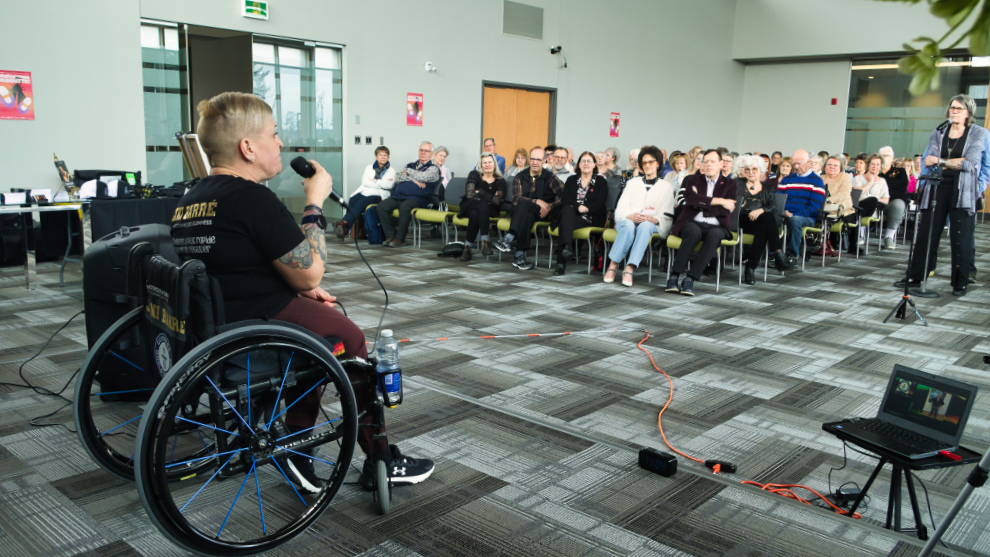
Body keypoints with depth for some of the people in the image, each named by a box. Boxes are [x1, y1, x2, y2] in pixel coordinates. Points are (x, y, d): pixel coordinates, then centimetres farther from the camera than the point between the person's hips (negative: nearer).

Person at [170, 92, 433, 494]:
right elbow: (310, 273, -15)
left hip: (210, 325, 9)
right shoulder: (251, 198, -20)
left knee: (319, 318, 27)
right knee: (351, 339, 10)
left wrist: (302, 289, 13)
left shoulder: (189, 200, 9)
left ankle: (298, 448, 27)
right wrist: (315, 202, -5)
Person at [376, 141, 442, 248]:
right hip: (398, 196, 6)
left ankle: (400, 238, -22)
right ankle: (390, 235, -9)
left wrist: (408, 171, 4)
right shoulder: (411, 165, 25)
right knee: (381, 206, -18)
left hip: (416, 198, -6)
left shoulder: (433, 168, 10)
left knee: (404, 207, -37)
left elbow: (422, 177, -11)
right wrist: (413, 180, -4)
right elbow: (397, 177, 11)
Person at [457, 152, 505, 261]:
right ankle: (484, 241, -41)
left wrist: (479, 192, -4)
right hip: (469, 206, 0)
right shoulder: (474, 175, 12)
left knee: (475, 214, -37)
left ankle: (468, 245, -39)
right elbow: (469, 194, -5)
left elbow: (497, 201, -6)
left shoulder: (500, 181, 11)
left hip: (489, 210, 0)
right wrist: (489, 197, -6)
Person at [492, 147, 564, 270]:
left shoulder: (549, 177, 6)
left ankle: (508, 239, -44)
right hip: (524, 211, 2)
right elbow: (516, 198, -3)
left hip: (542, 214, -2)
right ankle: (520, 256, -45)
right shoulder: (520, 177, 12)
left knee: (524, 205, -34)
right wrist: (537, 202, -17)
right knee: (527, 216, -37)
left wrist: (550, 206, -21)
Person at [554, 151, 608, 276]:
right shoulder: (571, 180, 18)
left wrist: (585, 208, -17)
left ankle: (561, 263, -37)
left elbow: (598, 204, -3)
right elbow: (565, 200, 3)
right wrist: (578, 206, -15)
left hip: (592, 218, -3)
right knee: (567, 209, -35)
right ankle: (567, 246, -52)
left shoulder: (601, 181, 10)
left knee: (563, 225, -31)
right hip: (572, 214, 3)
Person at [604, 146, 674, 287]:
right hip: (628, 220, 1)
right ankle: (613, 265, -35)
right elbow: (621, 208, 9)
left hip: (650, 224, -1)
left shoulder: (666, 187, 20)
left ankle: (629, 268, -46)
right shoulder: (633, 183, 24)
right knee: (629, 225, -37)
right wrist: (630, 216, -14)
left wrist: (655, 219, -16)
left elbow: (667, 216, 8)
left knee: (645, 226, -38)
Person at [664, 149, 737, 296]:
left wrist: (701, 203, -1)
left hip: (716, 227, 0)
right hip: (693, 223, 0)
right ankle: (674, 276, -36)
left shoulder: (729, 184, 16)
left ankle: (690, 279, -38)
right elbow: (690, 199, -5)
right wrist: (719, 201, -6)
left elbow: (726, 211, 0)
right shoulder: (693, 179, 18)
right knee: (694, 232, -36)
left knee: (714, 235, -36)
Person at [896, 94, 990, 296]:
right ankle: (915, 277, 11)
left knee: (961, 238, -1)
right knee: (926, 234, 4)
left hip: (963, 191, -3)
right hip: (937, 188, 3)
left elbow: (970, 163, -9)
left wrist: (941, 161, -8)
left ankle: (960, 283, 7)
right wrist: (957, 162, -9)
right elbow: (928, 161, 0)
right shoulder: (938, 133, 12)